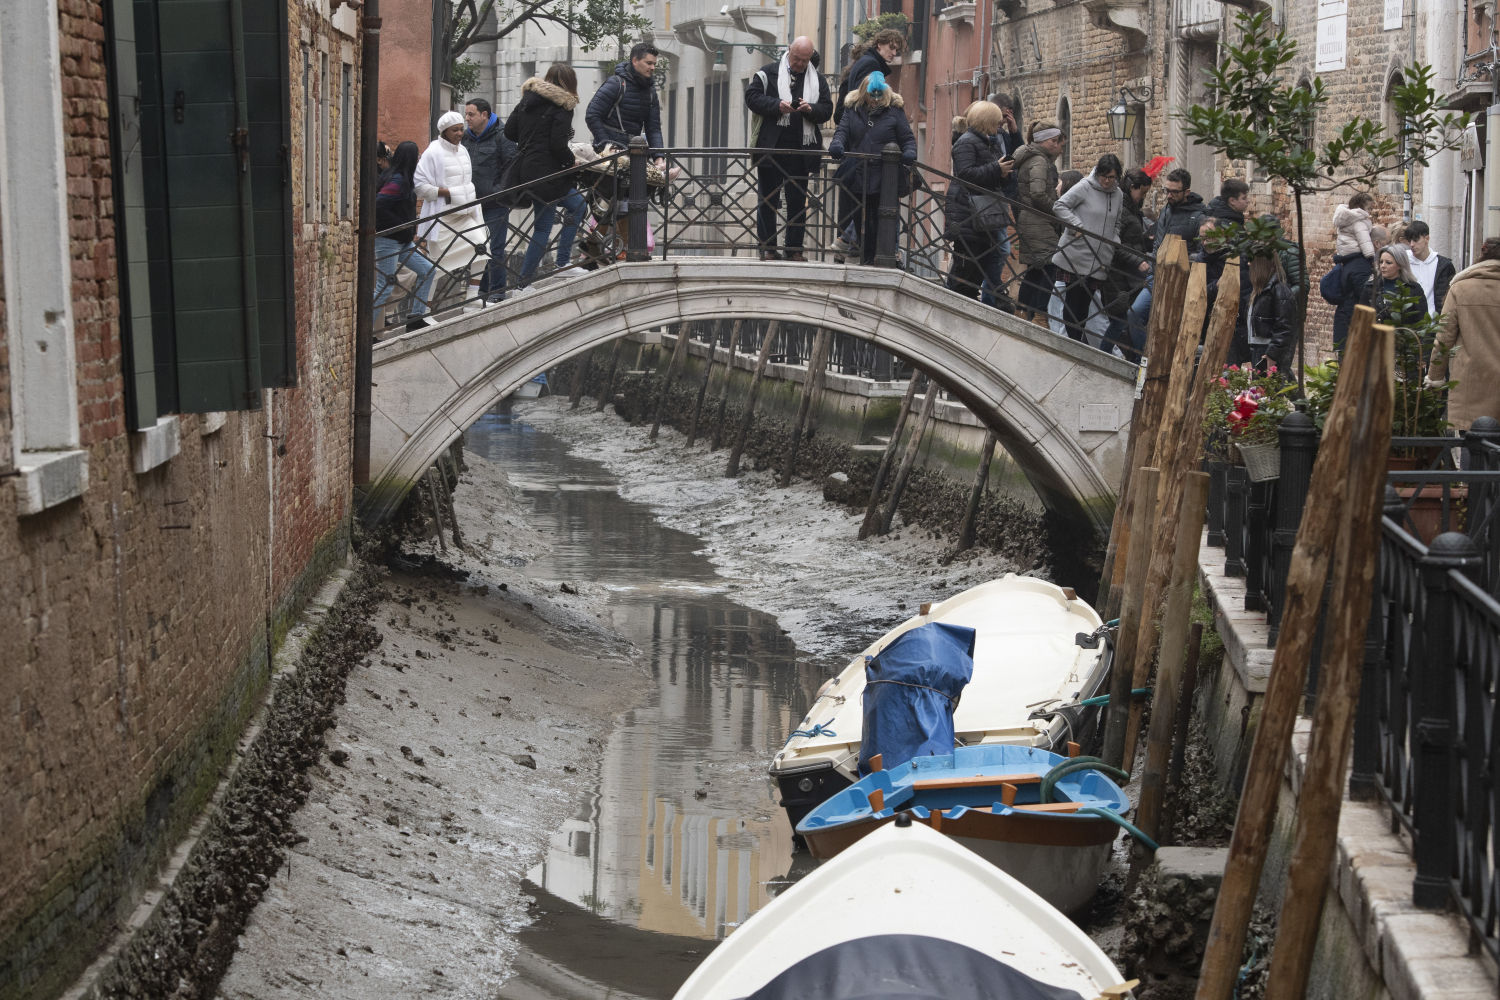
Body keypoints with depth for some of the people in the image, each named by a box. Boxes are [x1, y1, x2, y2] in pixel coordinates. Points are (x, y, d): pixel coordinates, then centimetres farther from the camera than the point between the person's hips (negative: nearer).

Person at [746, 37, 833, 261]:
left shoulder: (817, 80, 11)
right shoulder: (769, 73, 3)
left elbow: (827, 109, 8)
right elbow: (752, 97, -4)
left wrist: (811, 109, -13)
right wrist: (777, 105, -17)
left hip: (801, 151, 2)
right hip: (771, 148, -2)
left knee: (798, 200, 5)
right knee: (768, 198, 2)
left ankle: (795, 248, 11)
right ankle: (767, 247, 8)